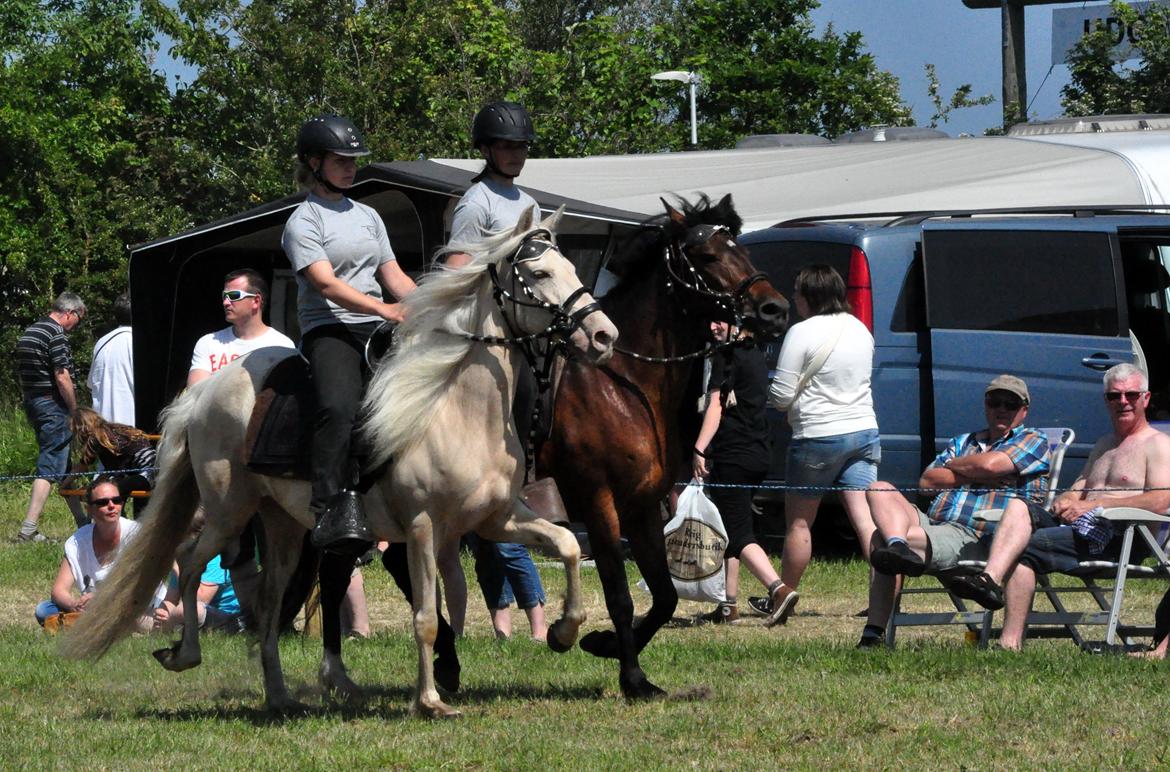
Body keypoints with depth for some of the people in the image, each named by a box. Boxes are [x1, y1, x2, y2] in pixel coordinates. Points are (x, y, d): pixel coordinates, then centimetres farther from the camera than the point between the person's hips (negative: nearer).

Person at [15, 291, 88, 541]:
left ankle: (82, 522, 27)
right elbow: (62, 378, -18)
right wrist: (75, 410, -10)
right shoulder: (56, 335, -14)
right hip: (52, 405, -10)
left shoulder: (28, 333, 14)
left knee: (64, 463, 18)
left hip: (31, 403, 10)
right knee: (50, 467, -9)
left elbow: (21, 374, 18)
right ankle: (28, 528, -15)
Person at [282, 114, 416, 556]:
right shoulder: (304, 222, 0)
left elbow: (394, 277, 23)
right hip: (329, 330, -8)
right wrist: (383, 309, -25)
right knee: (338, 407, -33)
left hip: (375, 331, 8)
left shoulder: (367, 216, 24)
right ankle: (334, 509, -40)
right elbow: (326, 283, -13)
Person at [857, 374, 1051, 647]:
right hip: (932, 523, 7)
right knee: (880, 490, -18)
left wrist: (953, 465, 12)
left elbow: (990, 464, -8)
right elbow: (927, 480, 14)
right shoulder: (963, 442, 32)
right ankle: (897, 543, -48)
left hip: (973, 539, -7)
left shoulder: (1033, 441, 13)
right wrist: (976, 477, 3)